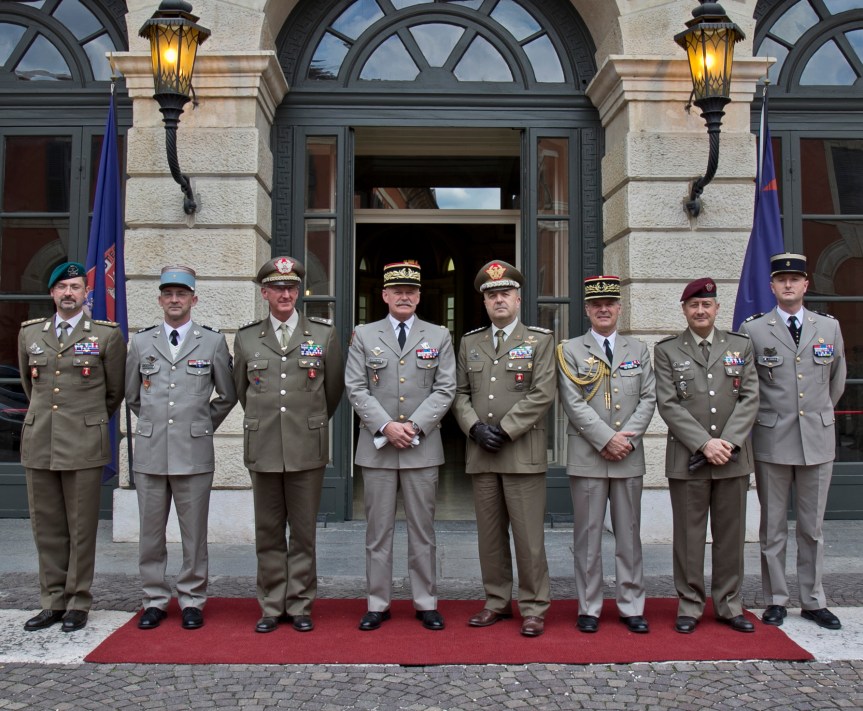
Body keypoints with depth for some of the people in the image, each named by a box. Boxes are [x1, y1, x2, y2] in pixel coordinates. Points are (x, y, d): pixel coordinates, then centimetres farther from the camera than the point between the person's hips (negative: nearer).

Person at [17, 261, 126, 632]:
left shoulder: (107, 335, 0)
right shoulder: (30, 333, 11)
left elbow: (115, 391, 8)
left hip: (84, 445, -3)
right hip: (38, 443, 4)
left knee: (81, 528, 2)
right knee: (47, 528, 9)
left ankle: (78, 604, 13)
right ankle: (52, 602, 19)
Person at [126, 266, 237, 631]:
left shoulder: (213, 341, 4)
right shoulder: (141, 342, 9)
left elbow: (227, 396, 11)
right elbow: (132, 396, 19)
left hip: (194, 453, -2)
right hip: (149, 453, 2)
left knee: (194, 533, 5)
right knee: (150, 532, 9)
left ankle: (192, 600, 17)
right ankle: (155, 600, 22)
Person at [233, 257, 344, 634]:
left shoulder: (324, 333, 3)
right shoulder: (245, 337, 7)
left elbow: (335, 387, 12)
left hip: (307, 449, -1)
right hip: (263, 449, 1)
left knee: (304, 532, 5)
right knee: (268, 532, 8)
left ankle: (300, 606, 17)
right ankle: (272, 606, 19)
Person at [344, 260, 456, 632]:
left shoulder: (439, 336, 8)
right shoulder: (364, 336, 7)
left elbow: (445, 389, 1)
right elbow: (355, 389, 0)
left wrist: (414, 425, -11)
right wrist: (385, 426, -12)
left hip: (422, 447, 0)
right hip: (376, 447, 0)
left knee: (422, 528, 6)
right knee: (378, 529, 6)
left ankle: (426, 603, 17)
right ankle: (378, 604, 16)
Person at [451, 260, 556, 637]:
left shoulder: (540, 340, 2)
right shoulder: (470, 342, 14)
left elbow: (543, 394, -7)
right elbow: (459, 393, 11)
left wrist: (504, 430, -12)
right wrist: (475, 427, -7)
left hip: (523, 453, -4)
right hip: (481, 454, 4)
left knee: (528, 535, -1)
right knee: (490, 534, 10)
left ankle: (533, 608, 11)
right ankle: (497, 602, 22)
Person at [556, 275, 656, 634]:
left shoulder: (638, 349, 12)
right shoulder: (570, 351, 3)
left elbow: (648, 398, 5)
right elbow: (574, 403, -6)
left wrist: (628, 438, -8)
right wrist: (606, 439, -14)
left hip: (629, 457, 3)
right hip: (587, 456, -2)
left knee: (629, 534, 8)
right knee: (588, 535, 3)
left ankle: (631, 607, 18)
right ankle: (589, 608, 13)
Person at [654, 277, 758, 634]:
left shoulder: (741, 345, 9)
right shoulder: (667, 350, 3)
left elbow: (750, 398, 2)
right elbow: (668, 404, -5)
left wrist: (728, 443, -11)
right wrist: (704, 444, -14)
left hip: (733, 457, 2)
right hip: (687, 459, -2)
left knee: (731, 535, 9)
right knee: (689, 536, 4)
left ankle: (729, 605, 21)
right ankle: (690, 606, 15)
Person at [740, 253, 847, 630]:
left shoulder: (829, 326, 6)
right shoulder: (753, 329, -2)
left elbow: (837, 379, 19)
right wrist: (765, 417, 8)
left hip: (818, 440, 2)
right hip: (771, 442, -2)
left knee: (812, 527, 10)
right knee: (773, 526, 7)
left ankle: (813, 601, 22)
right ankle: (776, 600, 18)